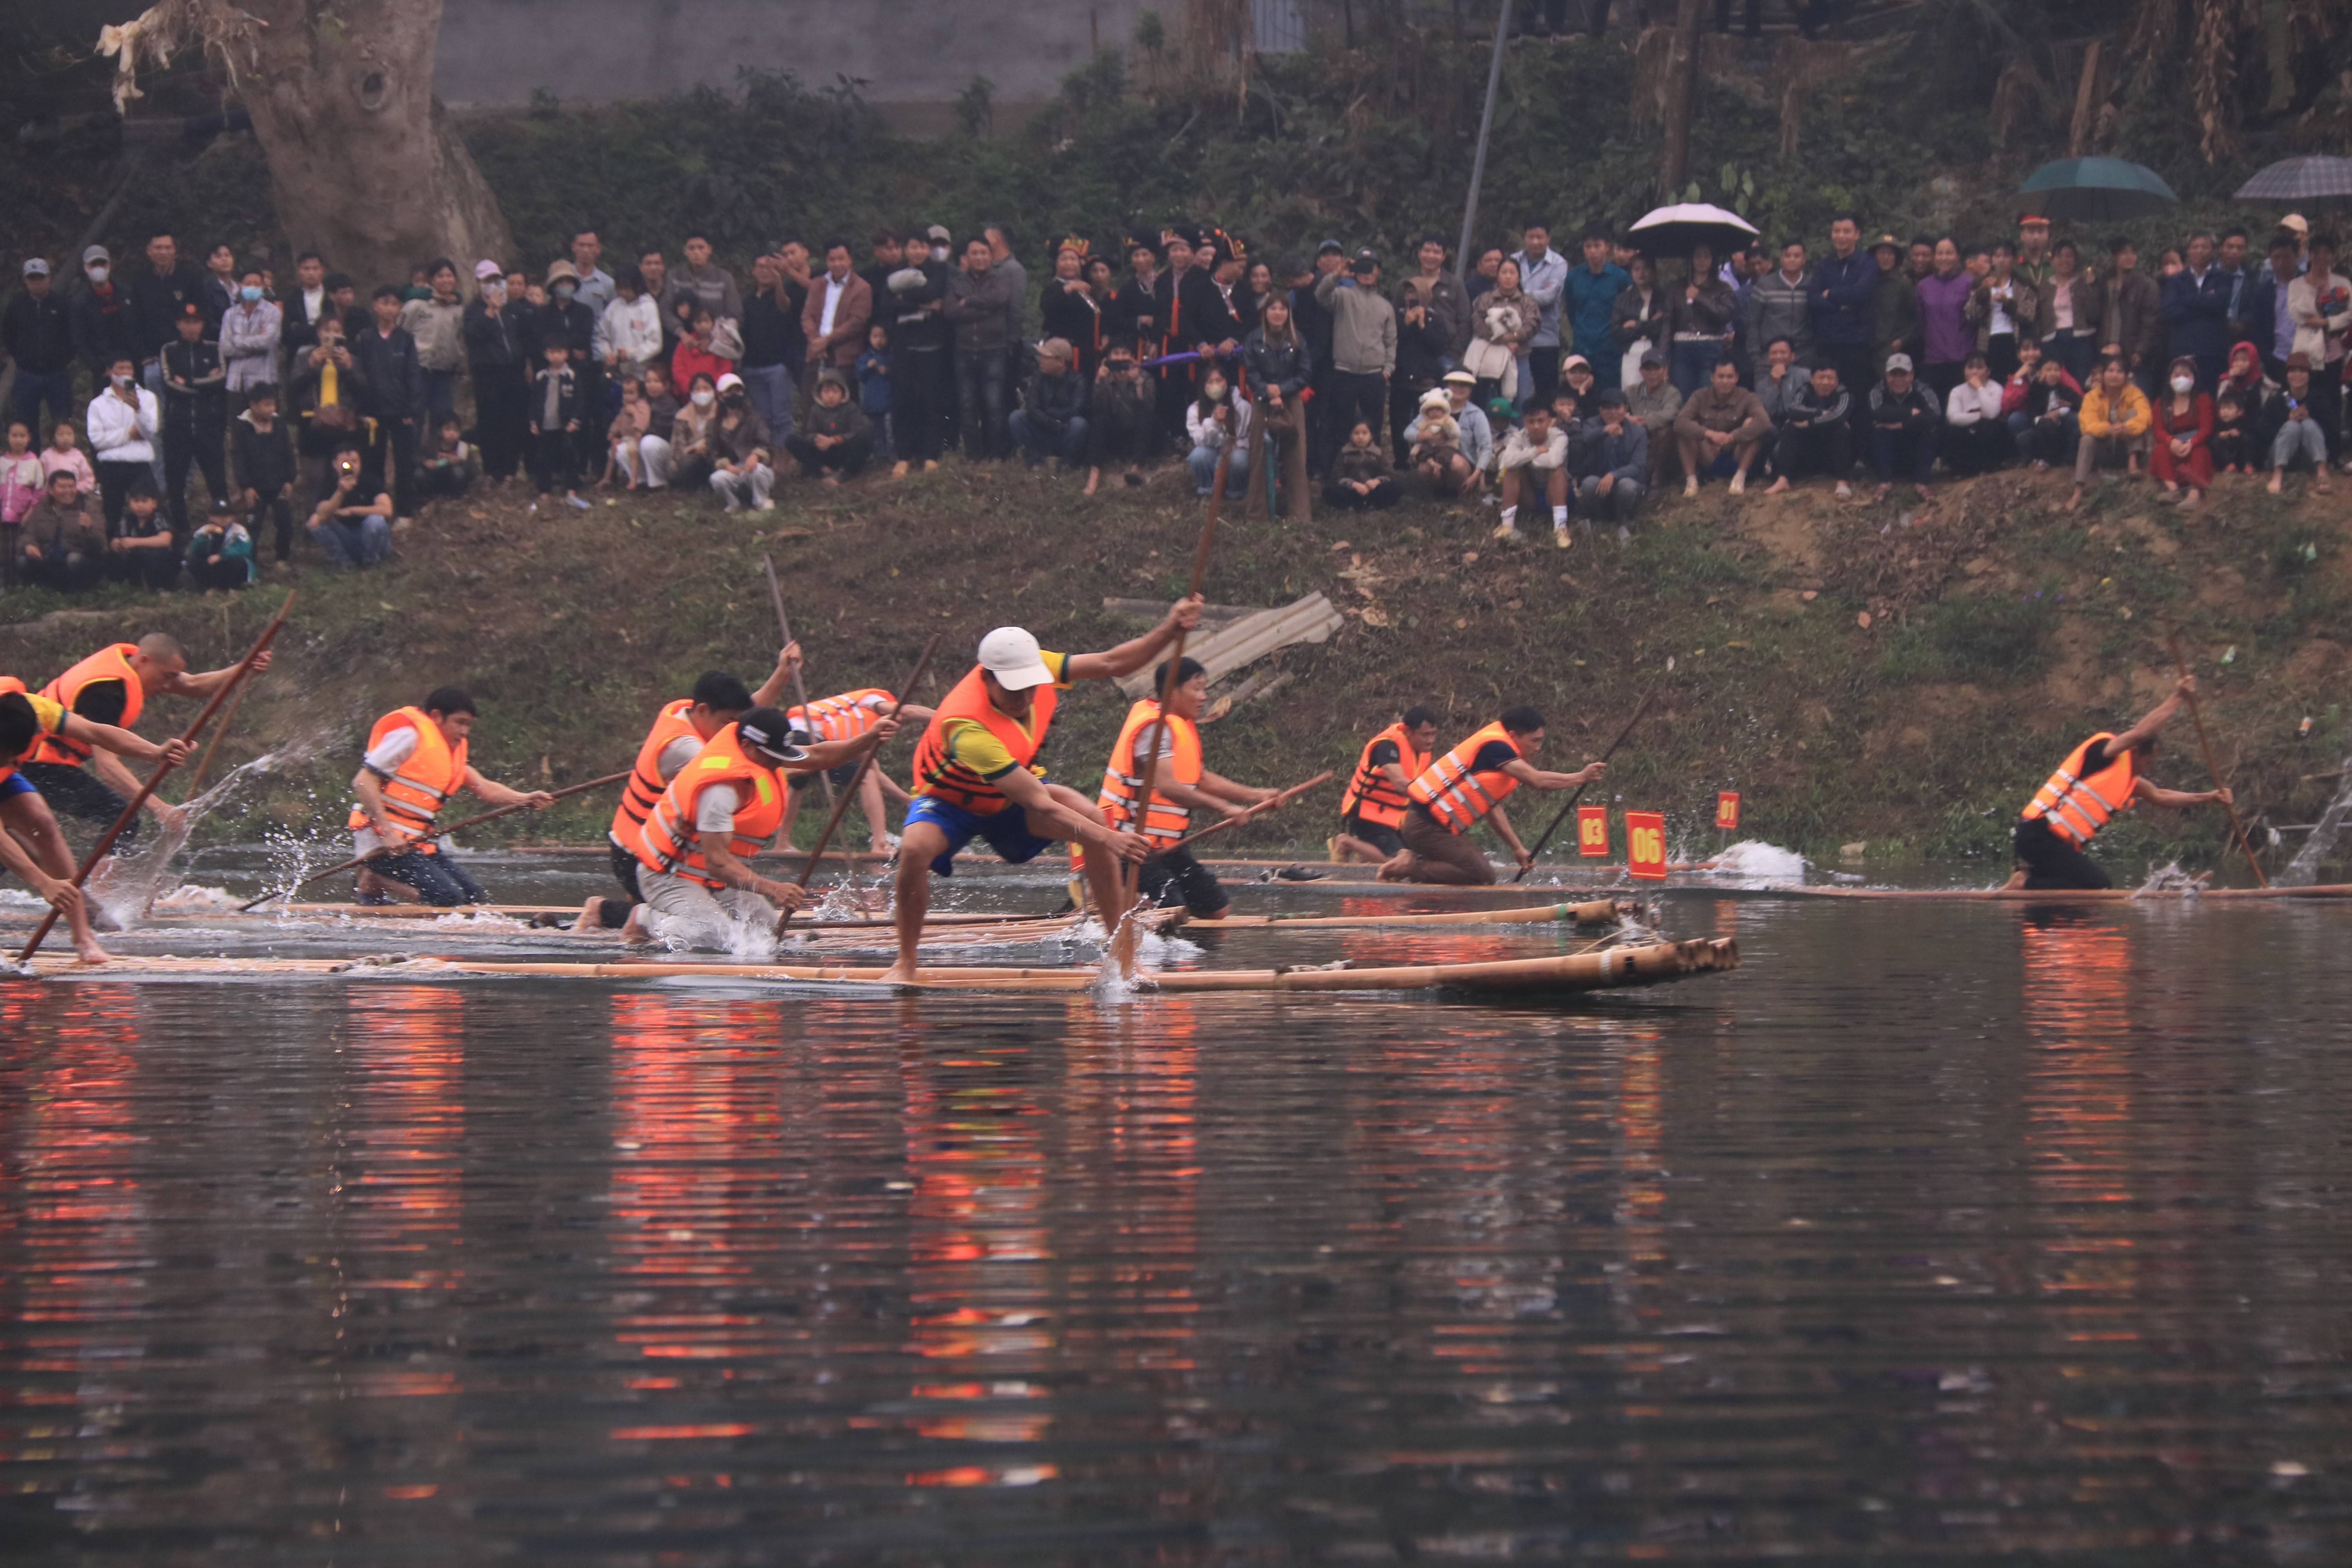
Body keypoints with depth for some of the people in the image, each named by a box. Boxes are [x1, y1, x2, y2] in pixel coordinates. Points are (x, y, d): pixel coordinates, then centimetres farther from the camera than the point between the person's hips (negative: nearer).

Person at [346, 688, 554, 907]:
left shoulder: (453, 750, 19)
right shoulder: (410, 735, -10)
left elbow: (482, 787, 6)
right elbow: (363, 782, -16)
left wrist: (524, 799, -12)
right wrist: (387, 833, -24)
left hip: (419, 841, 10)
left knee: (475, 898, 2)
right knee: (448, 897, -23)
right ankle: (372, 881, -6)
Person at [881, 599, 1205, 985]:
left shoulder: (1035, 668, -22)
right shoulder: (969, 731, -41)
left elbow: (1111, 665, -13)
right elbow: (1039, 805, -43)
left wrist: (1169, 630, -28)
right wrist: (1106, 839, -47)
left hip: (1009, 796, 5)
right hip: (949, 801, -5)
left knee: (1091, 816, -21)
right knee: (915, 849, -37)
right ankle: (906, 963, -17)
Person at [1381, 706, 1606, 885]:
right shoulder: (1494, 745, -15)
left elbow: (1492, 808, 20)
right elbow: (1537, 780, -23)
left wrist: (1518, 848, 17)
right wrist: (1581, 778, -13)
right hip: (1427, 828, -11)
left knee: (1482, 870, 13)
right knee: (1482, 877, -16)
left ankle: (1413, 860, 9)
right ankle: (1411, 868, -11)